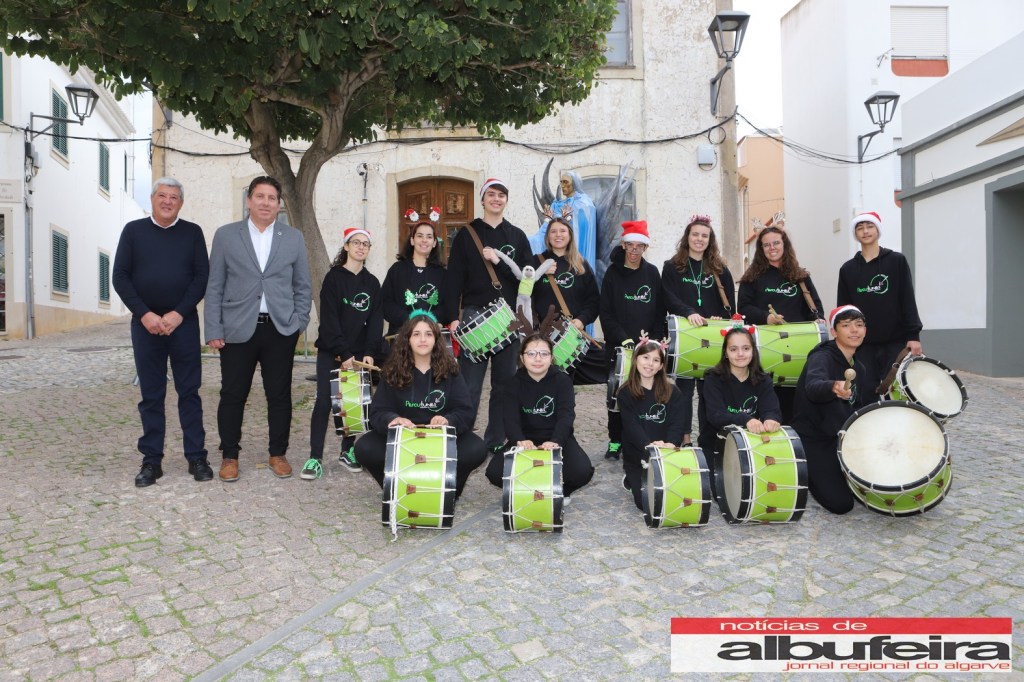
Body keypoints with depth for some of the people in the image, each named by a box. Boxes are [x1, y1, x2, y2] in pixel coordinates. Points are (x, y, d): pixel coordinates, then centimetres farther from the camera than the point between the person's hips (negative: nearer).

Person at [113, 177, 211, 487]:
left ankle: (196, 457, 10)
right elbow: (120, 277, 2)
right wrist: (145, 314, -9)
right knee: (151, 395, 6)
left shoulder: (192, 232, 6)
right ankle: (151, 460, 13)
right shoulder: (133, 231, 7)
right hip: (145, 323, 1)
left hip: (184, 322, 0)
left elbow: (202, 276, 0)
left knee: (189, 392, 3)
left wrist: (178, 314, -10)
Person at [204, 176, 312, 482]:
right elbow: (214, 286, 3)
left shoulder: (294, 237, 7)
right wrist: (213, 330, -3)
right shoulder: (225, 235, 5)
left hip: (281, 330, 1)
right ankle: (229, 455, 21)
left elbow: (302, 286, 10)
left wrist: (299, 323, 1)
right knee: (232, 395, 5)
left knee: (280, 395, 7)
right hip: (238, 329, -1)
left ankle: (278, 453, 22)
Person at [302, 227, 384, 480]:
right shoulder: (334, 277, -2)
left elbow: (375, 321, 2)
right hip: (331, 352, -3)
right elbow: (329, 319, -9)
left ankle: (348, 451, 17)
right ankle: (315, 457, -3)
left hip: (359, 353, 3)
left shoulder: (372, 283, 9)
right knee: (324, 401, -8)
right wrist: (343, 354, -16)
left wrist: (369, 352, -11)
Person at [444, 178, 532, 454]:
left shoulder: (517, 236, 13)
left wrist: (499, 261, -11)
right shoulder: (466, 235, 6)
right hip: (474, 315, -2)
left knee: (505, 381, 7)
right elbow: (454, 278, 0)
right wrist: (453, 317, -9)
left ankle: (497, 441, 17)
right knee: (470, 382, -3)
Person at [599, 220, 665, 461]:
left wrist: (655, 339, -7)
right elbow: (606, 312, -4)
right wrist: (623, 338, -14)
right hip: (618, 346, -1)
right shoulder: (613, 273, 2)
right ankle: (616, 441, 14)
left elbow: (660, 311, 6)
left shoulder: (652, 273, 9)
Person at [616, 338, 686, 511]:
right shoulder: (626, 393, -5)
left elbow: (677, 423, -10)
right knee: (646, 502, -12)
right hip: (637, 456, -2)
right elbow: (631, 425, -16)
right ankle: (631, 478, 22)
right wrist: (649, 445, -35)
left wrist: (671, 443, -31)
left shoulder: (672, 391, 0)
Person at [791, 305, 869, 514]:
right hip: (812, 439, -8)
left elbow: (860, 404, 16)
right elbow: (813, 387, -45)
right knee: (841, 503, -16)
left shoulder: (857, 365, 5)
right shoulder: (822, 357, -21)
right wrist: (834, 387, -66)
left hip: (840, 438, 8)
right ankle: (806, 475, 11)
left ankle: (830, 473, 28)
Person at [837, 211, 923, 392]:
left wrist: (913, 335, -9)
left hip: (896, 341, -2)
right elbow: (843, 308, 8)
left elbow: (908, 300, -2)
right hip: (863, 343, 2)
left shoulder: (897, 261, 1)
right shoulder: (847, 269, 7)